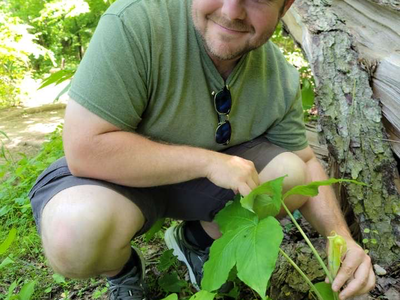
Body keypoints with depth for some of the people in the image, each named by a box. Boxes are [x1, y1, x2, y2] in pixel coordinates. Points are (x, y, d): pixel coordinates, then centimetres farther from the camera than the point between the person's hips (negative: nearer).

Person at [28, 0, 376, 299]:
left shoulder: (281, 79, -12)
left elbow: (306, 161, 0)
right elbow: (85, 149, -32)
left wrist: (342, 237, -17)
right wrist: (209, 161, -31)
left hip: (201, 177, 5)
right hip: (122, 174, -4)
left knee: (293, 174, -16)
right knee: (77, 232, -35)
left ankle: (196, 240, 13)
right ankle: (122, 270, 5)